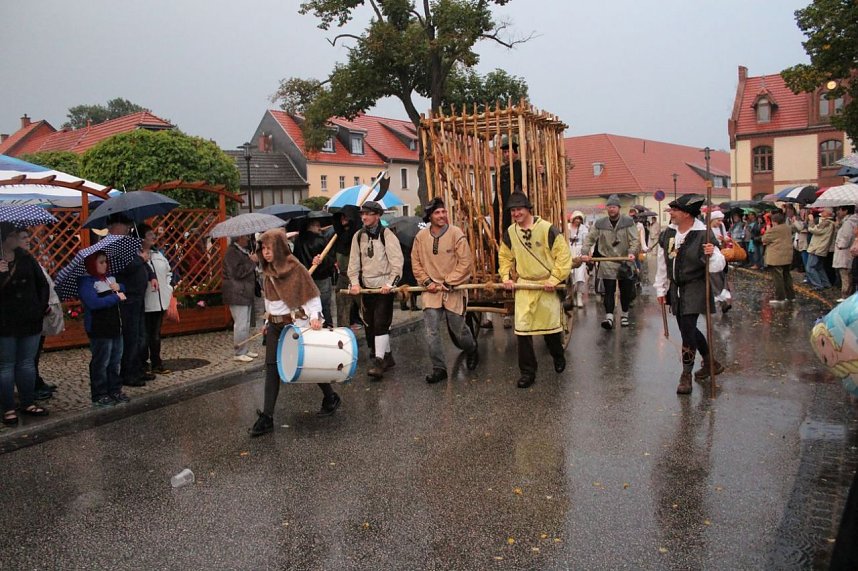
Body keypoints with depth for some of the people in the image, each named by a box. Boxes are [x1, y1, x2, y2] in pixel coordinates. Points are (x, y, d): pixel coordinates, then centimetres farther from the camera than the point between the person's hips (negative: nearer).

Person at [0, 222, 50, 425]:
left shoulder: (26, 259, 5)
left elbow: (42, 284, 9)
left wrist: (42, 307, 1)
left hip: (30, 321, 4)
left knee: (27, 363, 12)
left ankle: (27, 404, 23)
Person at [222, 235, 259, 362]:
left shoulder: (244, 250, 16)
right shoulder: (232, 252, -14)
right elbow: (237, 272, -23)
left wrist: (255, 260, 9)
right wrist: (252, 262, -16)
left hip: (246, 293, 10)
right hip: (237, 295, -10)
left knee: (246, 324, 15)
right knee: (241, 324, -8)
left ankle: (245, 350, 24)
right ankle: (238, 353, -1)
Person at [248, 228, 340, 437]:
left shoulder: (296, 268, -13)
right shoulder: (267, 271, 6)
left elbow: (312, 296, -13)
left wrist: (315, 316, -26)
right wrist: (268, 320, 18)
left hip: (296, 323, -6)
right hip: (274, 324, 6)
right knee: (271, 367, -1)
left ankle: (331, 398, 30)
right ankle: (266, 418, 0)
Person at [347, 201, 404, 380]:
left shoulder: (386, 235, -7)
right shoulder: (358, 236, 8)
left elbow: (397, 262, -12)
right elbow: (354, 262, 8)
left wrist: (390, 284, -19)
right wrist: (355, 283, -4)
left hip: (384, 287, -6)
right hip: (366, 287, 6)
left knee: (380, 323, -11)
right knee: (370, 323, 11)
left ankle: (378, 361, -7)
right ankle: (387, 356, 25)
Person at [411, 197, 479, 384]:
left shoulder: (456, 234, -9)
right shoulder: (421, 236, 1)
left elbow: (465, 262, -11)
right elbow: (416, 263, 8)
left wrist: (448, 283, -14)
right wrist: (427, 281, -5)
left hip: (454, 290, -2)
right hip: (431, 291, 2)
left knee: (458, 329, 10)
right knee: (431, 331, -5)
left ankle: (471, 350, 42)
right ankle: (439, 368, 9)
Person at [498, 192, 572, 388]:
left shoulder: (547, 229, -14)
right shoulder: (510, 232, 0)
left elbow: (563, 255, -13)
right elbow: (505, 257, 14)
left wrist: (554, 279, -18)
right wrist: (506, 277, 0)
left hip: (547, 285, -3)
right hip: (523, 286, 3)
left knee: (551, 325, 12)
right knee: (522, 328, -4)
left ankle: (558, 357, 42)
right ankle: (527, 372, 7)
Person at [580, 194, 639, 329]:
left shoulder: (628, 222, -1)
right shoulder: (600, 223, 3)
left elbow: (635, 240, -7)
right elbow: (590, 238, 4)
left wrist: (632, 252, -24)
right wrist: (585, 253, -11)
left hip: (625, 262, 0)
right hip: (607, 263, 0)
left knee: (626, 290, 10)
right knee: (609, 290, -6)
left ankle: (625, 314, 26)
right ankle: (609, 317, -8)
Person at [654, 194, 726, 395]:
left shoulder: (703, 234, -15)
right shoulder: (669, 232, 3)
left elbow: (718, 265, -12)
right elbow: (663, 262, 12)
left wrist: (712, 255, -35)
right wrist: (661, 288, 14)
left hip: (695, 288, -7)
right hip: (675, 288, 7)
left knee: (687, 328, -9)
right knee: (687, 328, 15)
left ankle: (686, 375, 5)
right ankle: (710, 362, 37)